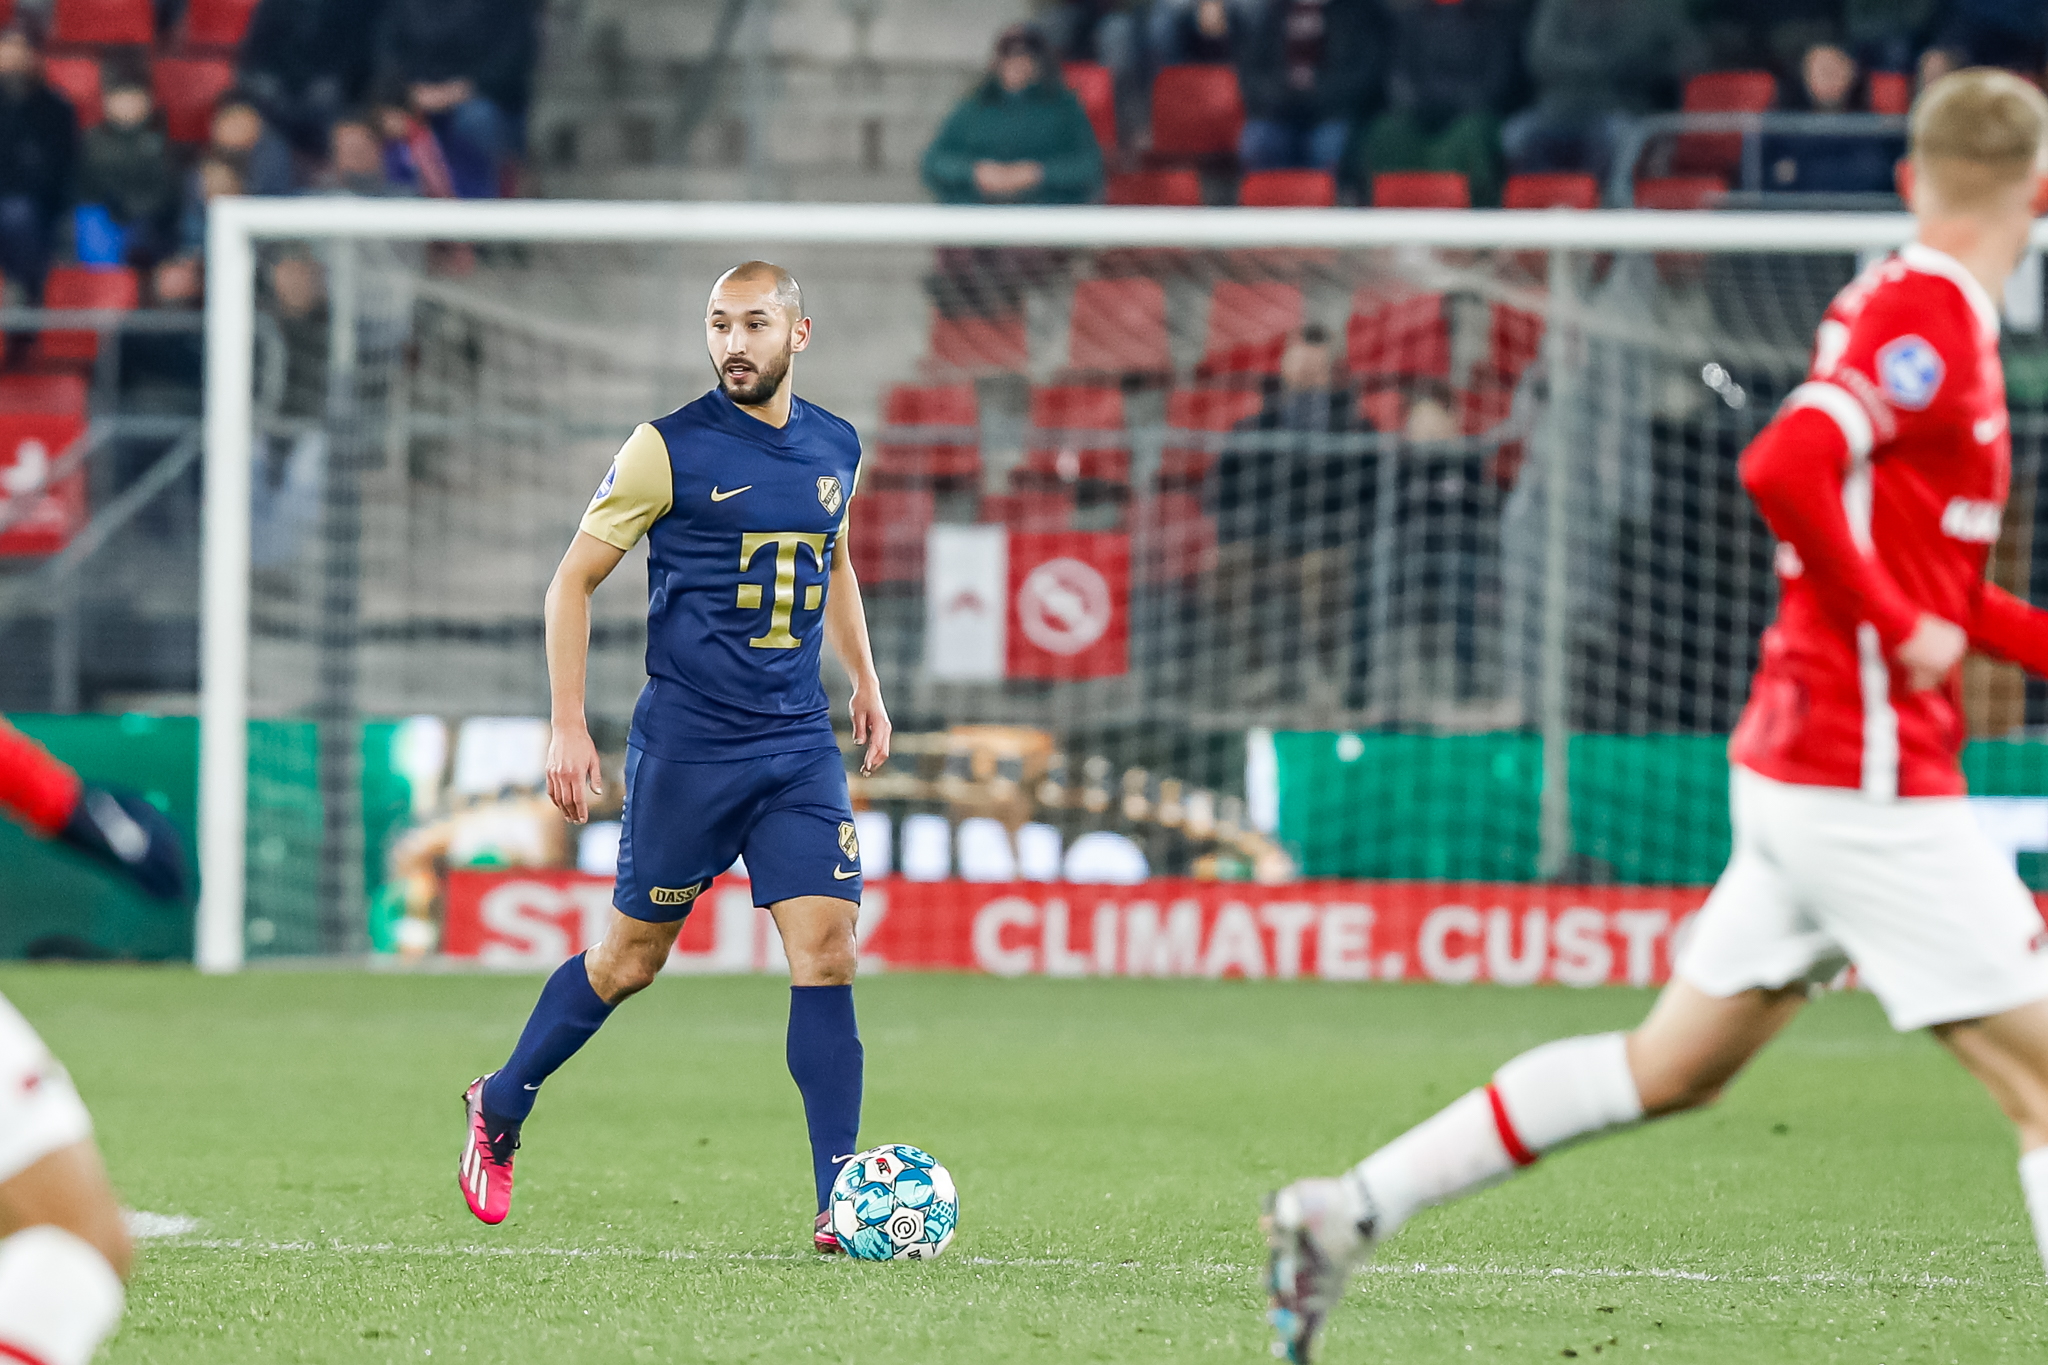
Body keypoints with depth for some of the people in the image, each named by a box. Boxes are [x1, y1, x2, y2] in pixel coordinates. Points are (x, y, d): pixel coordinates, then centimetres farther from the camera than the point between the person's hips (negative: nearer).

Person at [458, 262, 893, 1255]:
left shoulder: (836, 449, 7)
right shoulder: (670, 449, -8)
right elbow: (573, 581, -2)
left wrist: (864, 680, 25)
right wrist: (568, 725, -8)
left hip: (800, 745, 4)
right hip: (685, 745, -4)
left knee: (826, 954, -9)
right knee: (633, 957, 7)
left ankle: (840, 1206, -10)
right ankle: (499, 1108, 32)